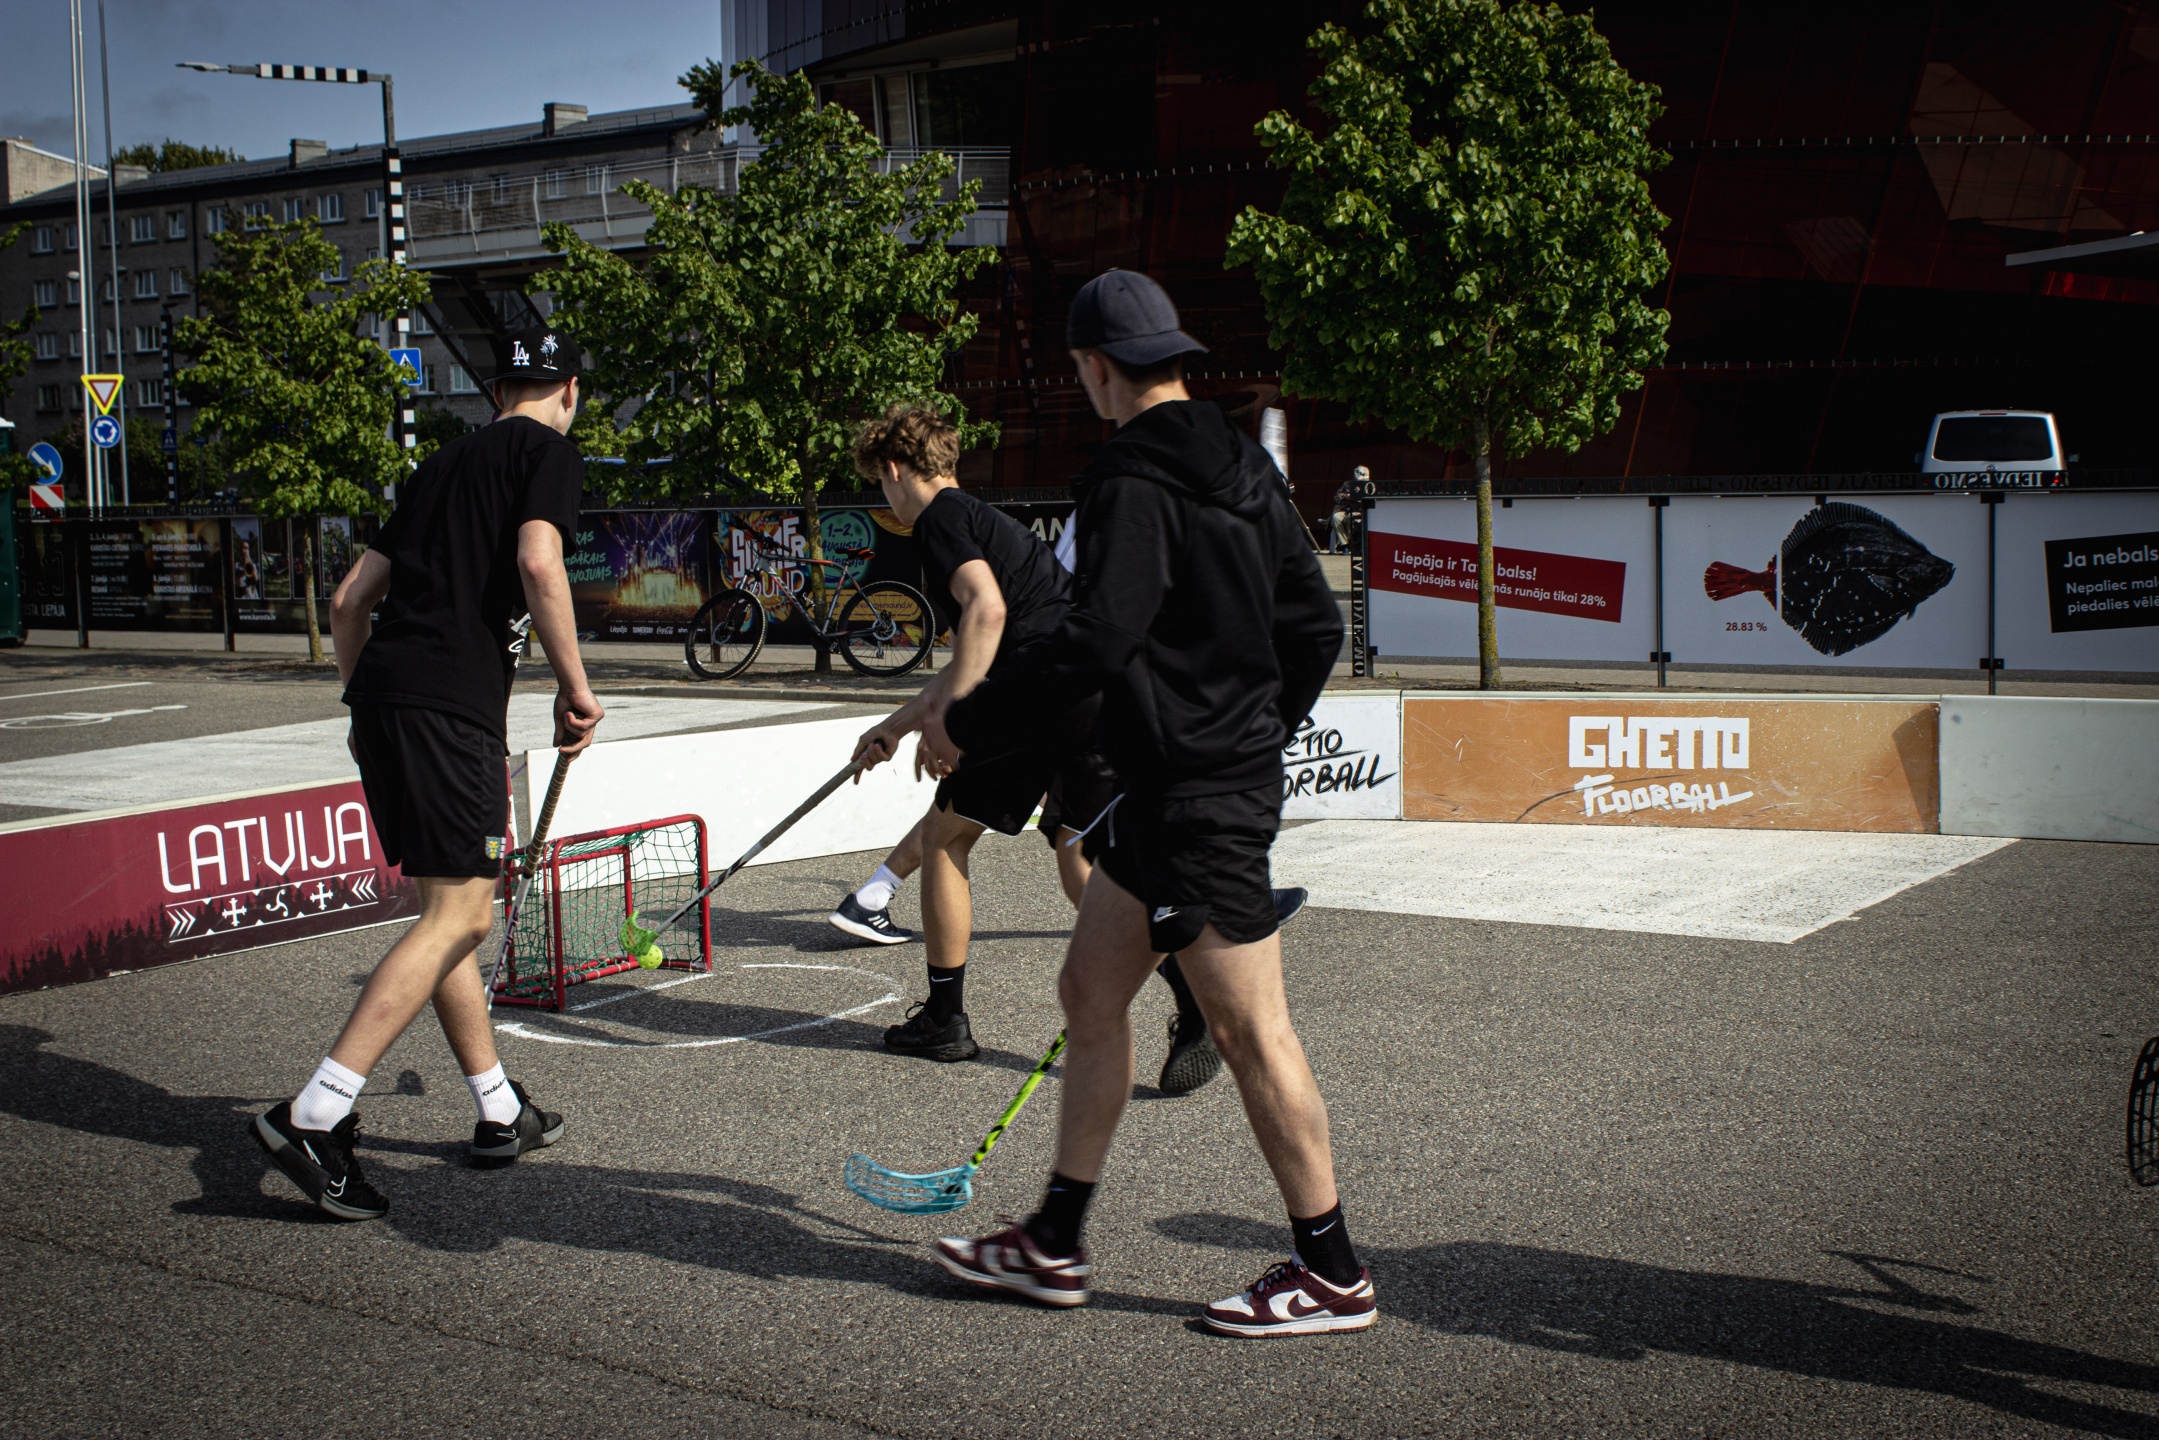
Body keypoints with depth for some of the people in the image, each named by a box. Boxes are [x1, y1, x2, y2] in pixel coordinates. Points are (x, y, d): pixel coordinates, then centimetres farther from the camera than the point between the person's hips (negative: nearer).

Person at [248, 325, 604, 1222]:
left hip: (380, 688, 8)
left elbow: (348, 599, 23)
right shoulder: (549, 451, 3)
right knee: (461, 914, -7)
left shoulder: (445, 463, 23)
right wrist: (574, 686, -9)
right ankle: (311, 1117, -14)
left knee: (448, 906, 14)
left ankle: (499, 1114, 24)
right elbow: (538, 562, -17)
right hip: (449, 701, -8)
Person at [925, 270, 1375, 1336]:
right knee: (1089, 992, 15)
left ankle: (1332, 1275, 10)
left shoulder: (1134, 483, -16)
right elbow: (1315, 625, 15)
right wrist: (1258, 736, 27)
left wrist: (968, 720, -14)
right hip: (1165, 795, 10)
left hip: (1198, 798, -10)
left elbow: (1095, 639, -26)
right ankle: (1055, 1246, 24)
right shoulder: (1241, 468, 13)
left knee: (1251, 1032, -2)